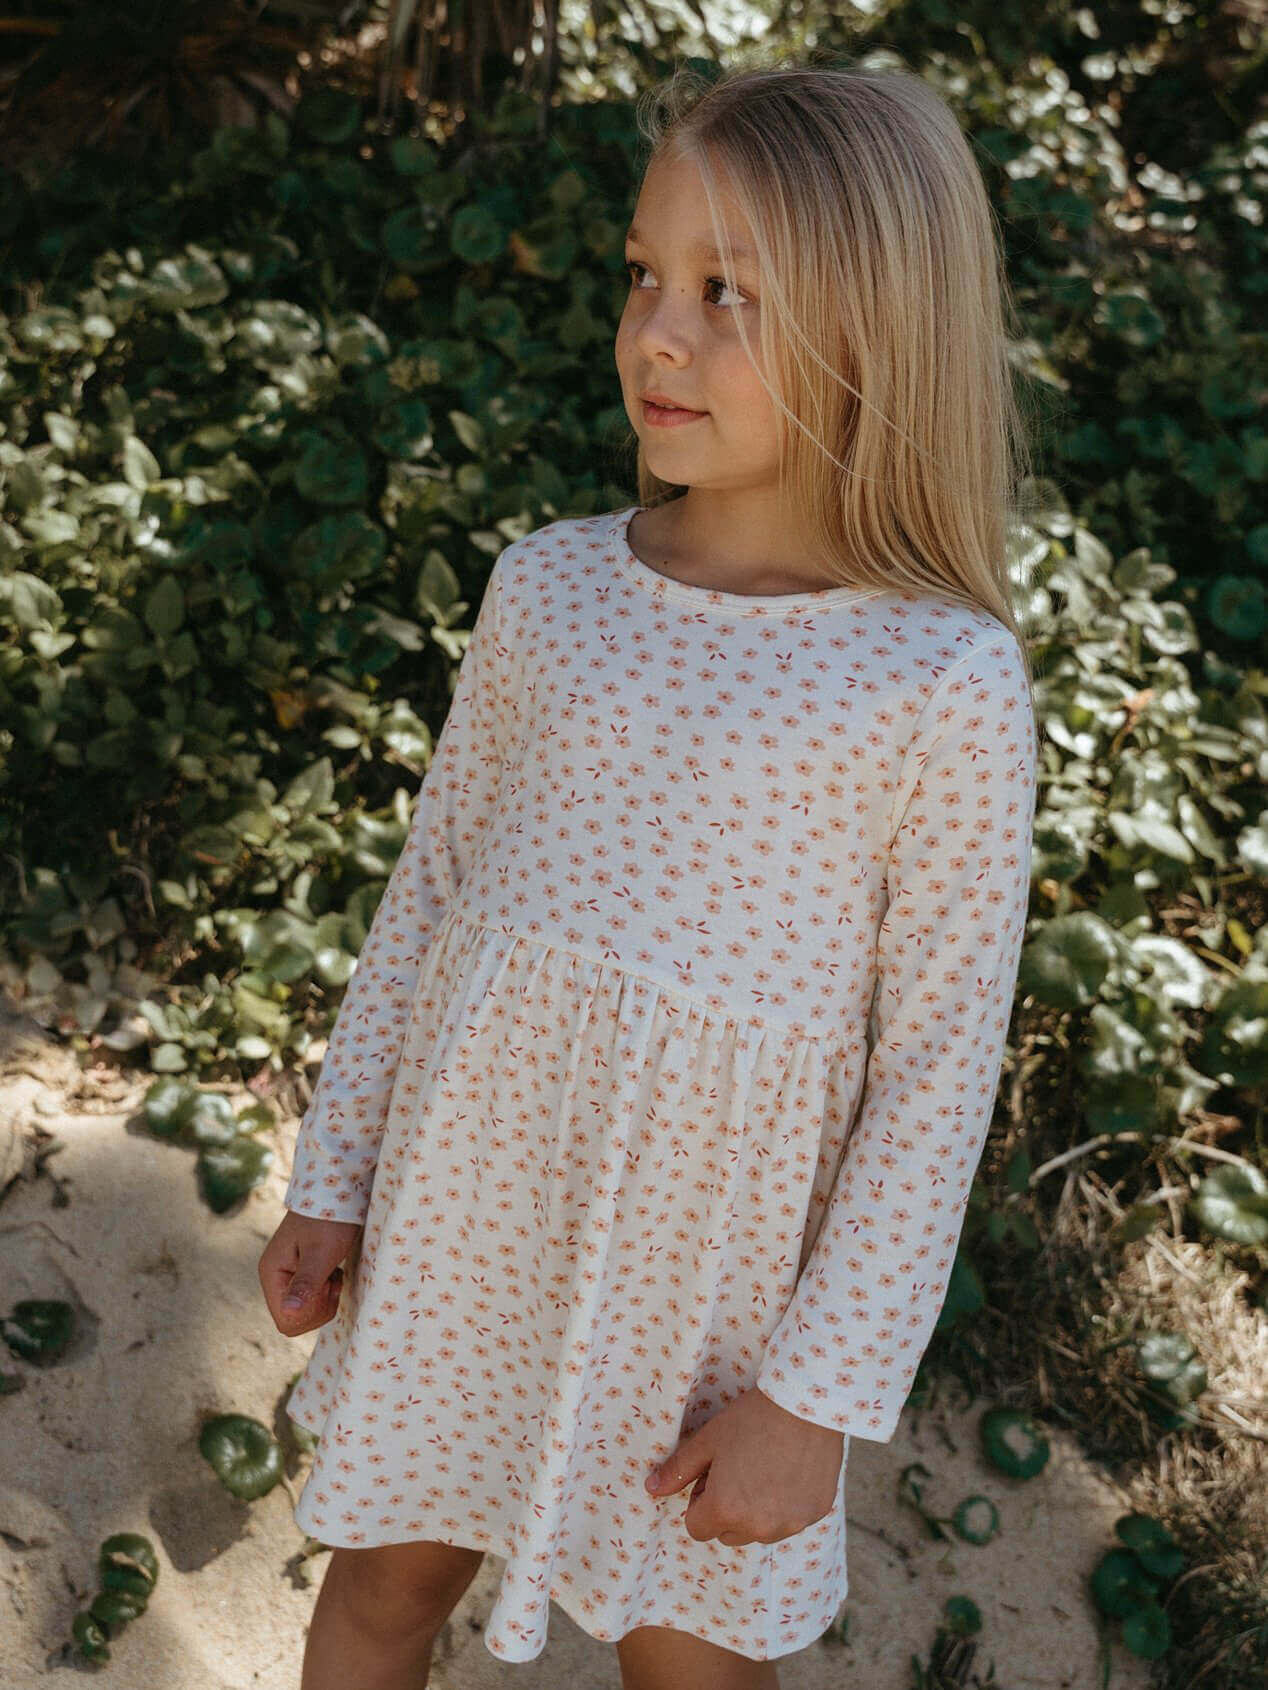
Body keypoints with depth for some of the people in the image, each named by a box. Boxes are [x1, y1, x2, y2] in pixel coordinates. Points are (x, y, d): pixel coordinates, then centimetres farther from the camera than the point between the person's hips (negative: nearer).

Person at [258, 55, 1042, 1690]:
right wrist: (332, 1175, 8)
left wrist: (822, 1394, -9)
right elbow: (429, 889, 5)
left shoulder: (945, 683, -16)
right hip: (461, 1210, 3)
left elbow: (936, 1075, -11)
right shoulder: (548, 589, -4)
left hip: (705, 1255, -3)